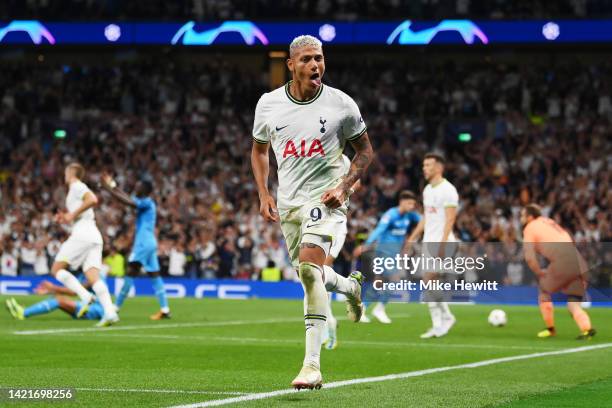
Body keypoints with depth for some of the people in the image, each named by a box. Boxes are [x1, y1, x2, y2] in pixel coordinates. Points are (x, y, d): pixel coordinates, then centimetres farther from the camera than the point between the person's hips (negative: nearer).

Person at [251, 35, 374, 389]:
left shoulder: (341, 104, -8)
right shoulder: (269, 104, 0)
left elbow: (365, 151, 5)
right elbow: (260, 150, 16)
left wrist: (344, 186, -10)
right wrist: (264, 194, 4)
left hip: (325, 198, -5)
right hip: (288, 201, 5)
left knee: (309, 267, -24)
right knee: (309, 273, 14)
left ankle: (313, 364, -25)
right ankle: (351, 286, 52)